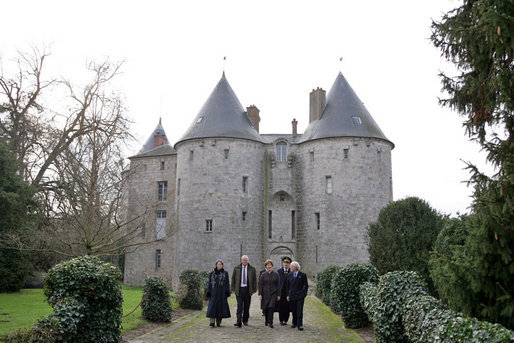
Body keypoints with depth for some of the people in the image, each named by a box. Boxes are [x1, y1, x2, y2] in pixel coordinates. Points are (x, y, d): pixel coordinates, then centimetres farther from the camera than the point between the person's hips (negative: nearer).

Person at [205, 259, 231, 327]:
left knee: (221, 306, 1)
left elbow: (227, 283, 2)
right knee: (212, 306, -10)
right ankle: (212, 322, -12)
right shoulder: (212, 273, 6)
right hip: (214, 292, 0)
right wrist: (208, 292, -2)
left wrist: (227, 292, -6)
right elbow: (209, 283, 6)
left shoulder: (225, 273, 4)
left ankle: (218, 321, 10)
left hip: (222, 292, 0)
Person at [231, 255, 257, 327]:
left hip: (248, 289, 1)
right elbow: (233, 279, 8)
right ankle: (238, 322, -12)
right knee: (239, 306, -8)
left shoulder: (252, 269, 4)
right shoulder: (236, 268, 6)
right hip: (239, 289, -1)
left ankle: (245, 320, 21)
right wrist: (233, 289, 2)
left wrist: (254, 289, 0)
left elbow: (254, 280, 6)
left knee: (247, 306, 8)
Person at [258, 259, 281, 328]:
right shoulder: (263, 275, 2)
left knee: (271, 307, -13)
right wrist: (260, 294, -4)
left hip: (273, 294, -1)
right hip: (265, 294, 1)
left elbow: (278, 285, 3)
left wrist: (278, 295, 0)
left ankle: (270, 322, -6)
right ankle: (266, 321, 30)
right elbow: (260, 285, 2)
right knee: (265, 309, 7)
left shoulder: (276, 274, 2)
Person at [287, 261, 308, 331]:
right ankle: (294, 323, 20)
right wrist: (288, 295, 8)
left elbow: (306, 285, 2)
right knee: (294, 311, 8)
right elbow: (288, 285, 12)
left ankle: (300, 325, -3)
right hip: (292, 296, 4)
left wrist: (304, 294, -3)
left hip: (300, 296, -4)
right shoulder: (290, 274, 7)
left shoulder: (303, 275, -5)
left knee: (299, 311, -7)